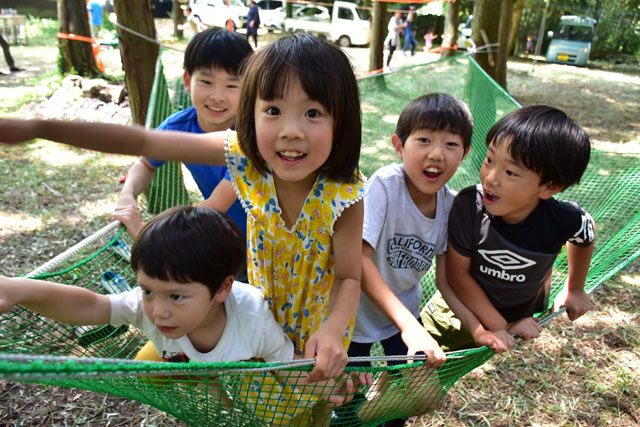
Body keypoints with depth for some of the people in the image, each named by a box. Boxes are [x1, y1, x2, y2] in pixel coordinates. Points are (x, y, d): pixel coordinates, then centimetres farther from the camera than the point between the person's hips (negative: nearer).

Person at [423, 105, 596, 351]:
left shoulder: (564, 220, -28)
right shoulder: (468, 205, -33)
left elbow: (586, 236, -1)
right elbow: (457, 273, -21)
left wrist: (575, 289, 11)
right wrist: (501, 327, -20)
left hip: (524, 314, 2)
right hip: (465, 305, -1)